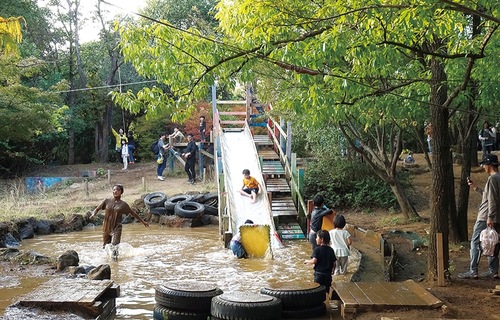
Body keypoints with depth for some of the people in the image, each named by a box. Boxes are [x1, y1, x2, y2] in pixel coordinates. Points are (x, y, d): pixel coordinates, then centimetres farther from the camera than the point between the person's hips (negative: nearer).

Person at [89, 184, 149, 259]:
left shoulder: (123, 204, -1)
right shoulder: (107, 201, 0)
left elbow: (132, 213, 11)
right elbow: (97, 209, 7)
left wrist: (142, 221, 16)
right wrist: (93, 214, -16)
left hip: (116, 228, -2)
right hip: (106, 227, 2)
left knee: (114, 246, -18)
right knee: (105, 247, 12)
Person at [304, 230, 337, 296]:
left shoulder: (317, 249, -12)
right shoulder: (331, 250, 3)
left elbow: (314, 261, -20)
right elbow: (334, 263, 4)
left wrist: (307, 261, -2)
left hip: (319, 274, -4)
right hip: (328, 274, 4)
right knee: (326, 291, 11)